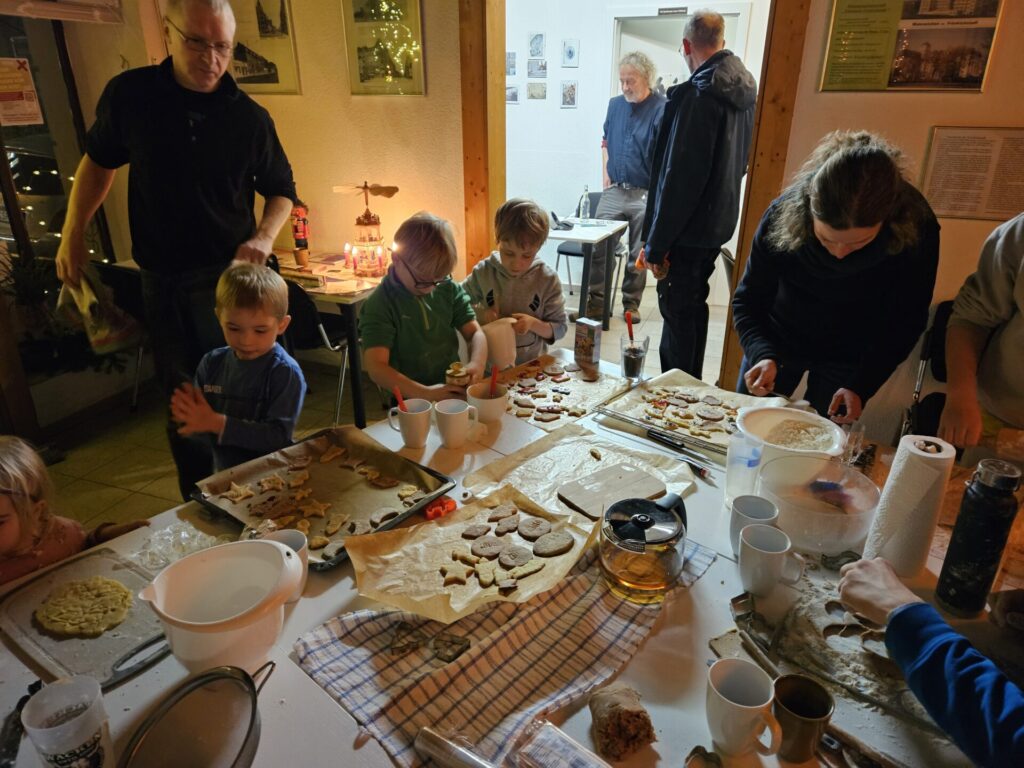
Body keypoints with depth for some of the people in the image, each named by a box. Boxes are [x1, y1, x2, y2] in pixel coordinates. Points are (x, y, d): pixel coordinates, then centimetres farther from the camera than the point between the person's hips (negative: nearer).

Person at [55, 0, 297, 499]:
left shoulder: (250, 117, -4)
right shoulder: (128, 95, -1)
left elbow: (281, 191, 7)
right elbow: (98, 161, 14)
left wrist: (264, 238, -12)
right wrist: (73, 233, 10)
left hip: (232, 276, -2)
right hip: (164, 283, 2)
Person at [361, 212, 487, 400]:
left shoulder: (449, 289, 4)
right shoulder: (379, 305, -11)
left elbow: (474, 332, 4)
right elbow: (376, 368, -19)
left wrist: (477, 364, -19)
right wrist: (426, 394, -31)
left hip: (454, 390, 4)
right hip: (409, 402, -4)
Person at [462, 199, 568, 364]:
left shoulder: (548, 279, -4)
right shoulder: (483, 272, -3)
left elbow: (560, 328, 2)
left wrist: (533, 324, -17)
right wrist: (480, 313, -9)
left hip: (532, 365, -1)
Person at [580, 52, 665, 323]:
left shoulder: (661, 109, -10)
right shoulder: (615, 104, 9)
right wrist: (606, 176, 10)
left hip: (646, 194, -4)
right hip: (614, 191, 5)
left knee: (638, 256, 6)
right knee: (598, 248, 0)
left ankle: (631, 304, 19)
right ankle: (596, 303, 9)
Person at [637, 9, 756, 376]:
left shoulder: (697, 94, -19)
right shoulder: (744, 87, 8)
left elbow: (677, 177, -22)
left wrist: (655, 244, -17)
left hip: (688, 230, -9)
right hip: (720, 221, 9)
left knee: (679, 313, 2)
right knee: (693, 305, 21)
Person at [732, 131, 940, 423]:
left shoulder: (916, 229, -26)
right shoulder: (785, 212, -27)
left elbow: (904, 323, -13)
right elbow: (747, 301, -18)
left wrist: (861, 387, -23)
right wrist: (762, 355, -35)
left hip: (848, 357, 0)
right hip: (778, 341, 1)